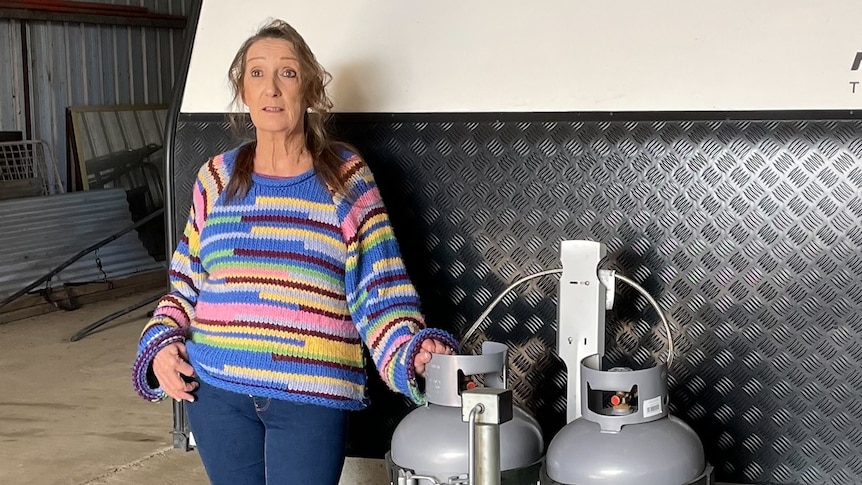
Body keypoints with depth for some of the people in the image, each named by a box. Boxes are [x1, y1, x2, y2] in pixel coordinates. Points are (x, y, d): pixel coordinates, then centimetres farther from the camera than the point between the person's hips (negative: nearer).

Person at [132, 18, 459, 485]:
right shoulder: (217, 178, 7)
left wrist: (410, 352, -19)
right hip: (214, 389, 3)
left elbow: (378, 285, -5)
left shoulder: (344, 178, -1)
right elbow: (187, 283, 13)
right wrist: (161, 344, -1)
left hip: (312, 394, -3)